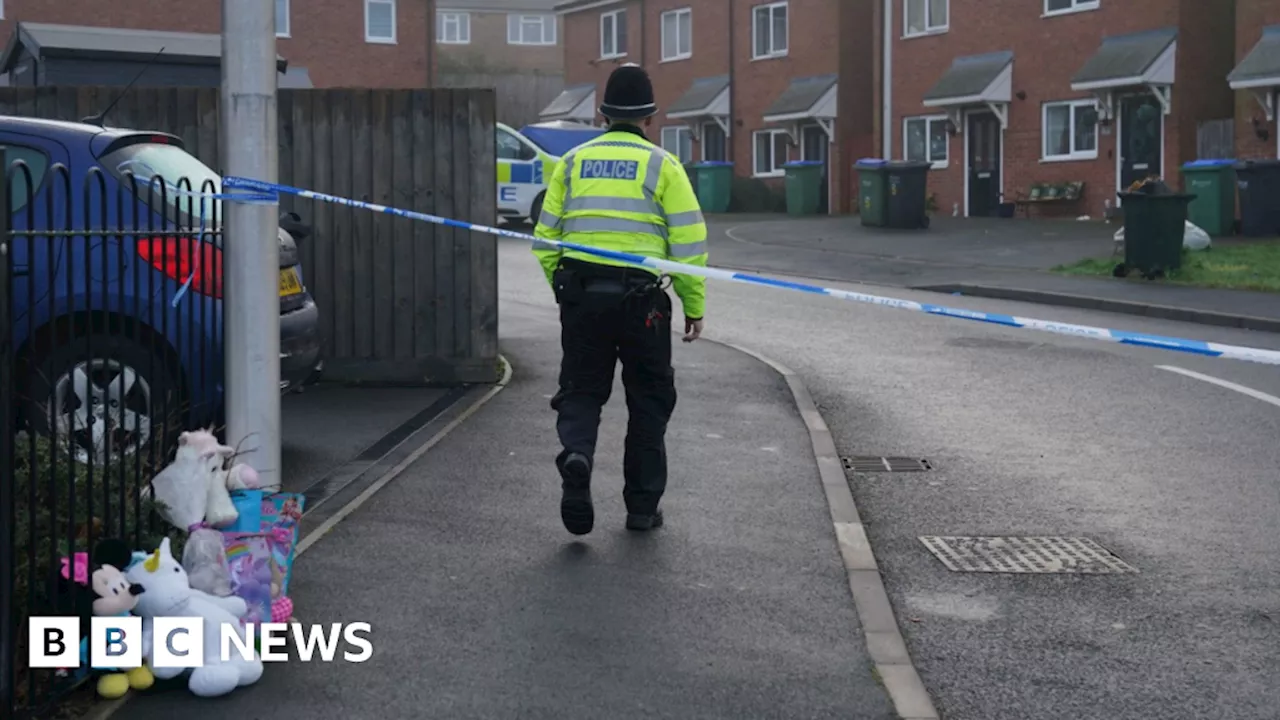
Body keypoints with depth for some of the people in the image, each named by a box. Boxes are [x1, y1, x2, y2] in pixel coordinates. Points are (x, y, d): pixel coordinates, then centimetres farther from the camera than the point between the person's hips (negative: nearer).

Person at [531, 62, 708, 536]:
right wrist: (694, 306, 3)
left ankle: (576, 454, -19)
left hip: (580, 296, 2)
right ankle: (642, 506, 15)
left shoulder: (573, 161, 9)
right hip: (640, 299, -2)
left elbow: (545, 237, 9)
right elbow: (688, 241, -5)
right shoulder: (662, 164, 0)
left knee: (581, 390, 13)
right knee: (649, 400, 12)